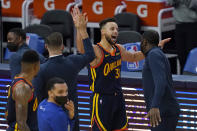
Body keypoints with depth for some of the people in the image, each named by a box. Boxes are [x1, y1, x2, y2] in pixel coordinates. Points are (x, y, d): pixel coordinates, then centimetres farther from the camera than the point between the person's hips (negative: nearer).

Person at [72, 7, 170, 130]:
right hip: (101, 100, -7)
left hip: (118, 97, 7)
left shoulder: (118, 49, 7)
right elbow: (82, 49, -40)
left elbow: (133, 57, 28)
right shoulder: (96, 51, -17)